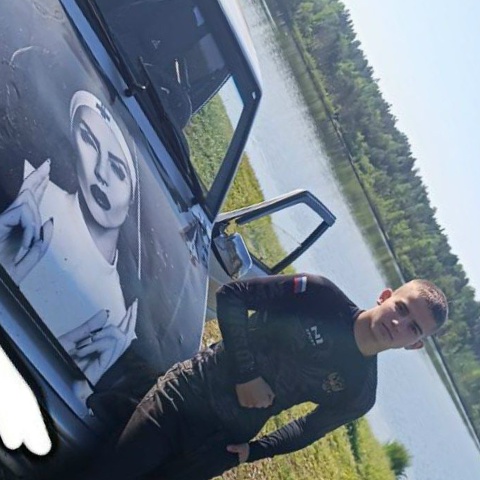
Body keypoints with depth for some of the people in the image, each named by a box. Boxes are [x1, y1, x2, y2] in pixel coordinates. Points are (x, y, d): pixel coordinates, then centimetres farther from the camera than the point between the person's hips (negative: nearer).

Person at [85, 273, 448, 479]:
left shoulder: (358, 394, -5)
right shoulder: (320, 295, -12)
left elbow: (310, 428, 11)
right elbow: (232, 295, -10)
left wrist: (254, 451, -2)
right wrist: (246, 374, -16)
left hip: (223, 440, 2)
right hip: (191, 388, -2)